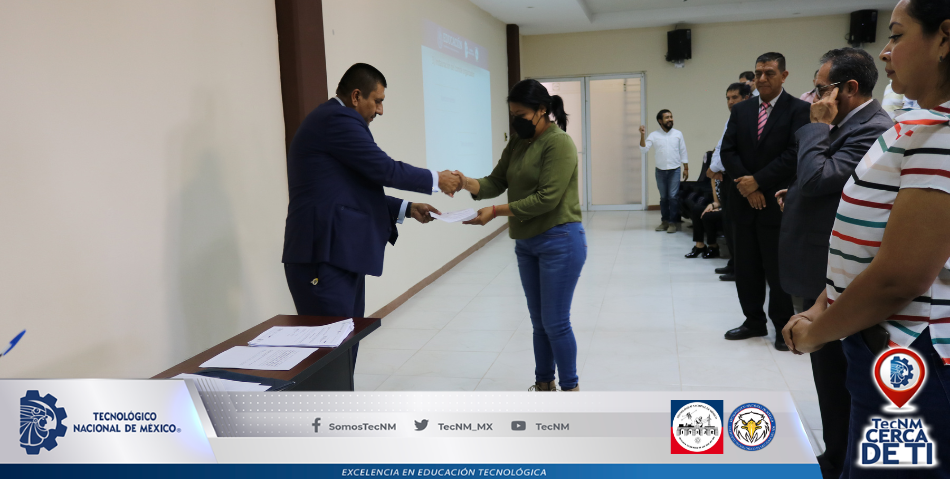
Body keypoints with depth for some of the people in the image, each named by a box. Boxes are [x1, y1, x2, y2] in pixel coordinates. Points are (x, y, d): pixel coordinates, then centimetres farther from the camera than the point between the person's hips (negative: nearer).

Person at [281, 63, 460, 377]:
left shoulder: (334, 121, 21)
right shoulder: (338, 119, -11)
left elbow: (360, 191, 22)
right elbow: (384, 169, -13)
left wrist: (407, 209, 16)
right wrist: (436, 180, 1)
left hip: (340, 256, 11)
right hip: (324, 260, -11)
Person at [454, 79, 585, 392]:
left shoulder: (558, 144, -16)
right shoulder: (517, 143, 9)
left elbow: (546, 198, -23)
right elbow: (496, 182, 4)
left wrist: (496, 212, -25)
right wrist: (468, 184, -16)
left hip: (559, 242, -8)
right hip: (526, 244, 8)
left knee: (555, 322, -1)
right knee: (539, 321, 16)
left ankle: (570, 388, 16)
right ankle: (544, 384, 30)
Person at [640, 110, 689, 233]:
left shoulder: (678, 134, 2)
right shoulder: (654, 135, 0)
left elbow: (683, 152, 5)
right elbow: (644, 149, -8)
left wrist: (686, 169, 3)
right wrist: (642, 135, -20)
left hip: (674, 170, -1)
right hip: (660, 171, 1)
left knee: (673, 196, -5)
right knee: (663, 197, 9)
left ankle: (673, 222, 1)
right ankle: (664, 221, 18)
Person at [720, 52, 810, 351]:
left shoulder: (798, 110, -5)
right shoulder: (741, 110, 9)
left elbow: (794, 155, -14)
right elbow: (728, 151, 3)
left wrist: (757, 181, -15)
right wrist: (745, 185, -9)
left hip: (776, 202, -4)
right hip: (745, 201, 5)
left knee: (778, 268, 3)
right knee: (747, 266, 10)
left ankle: (783, 326, 17)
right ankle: (754, 321, 24)